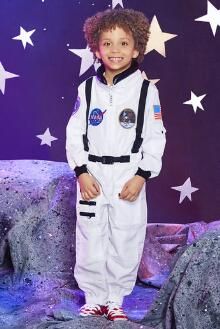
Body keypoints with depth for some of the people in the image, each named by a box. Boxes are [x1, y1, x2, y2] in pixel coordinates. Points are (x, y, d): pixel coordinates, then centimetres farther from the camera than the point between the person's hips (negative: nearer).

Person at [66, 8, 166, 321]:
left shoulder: (146, 90, -4)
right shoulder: (87, 89, 1)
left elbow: (155, 137, -3)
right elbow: (75, 133, 3)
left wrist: (142, 176, -10)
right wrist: (81, 172, -8)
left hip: (129, 176, -1)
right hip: (92, 175, 2)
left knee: (125, 242, 7)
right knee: (90, 241, 8)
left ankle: (115, 300, 25)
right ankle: (94, 299, 25)